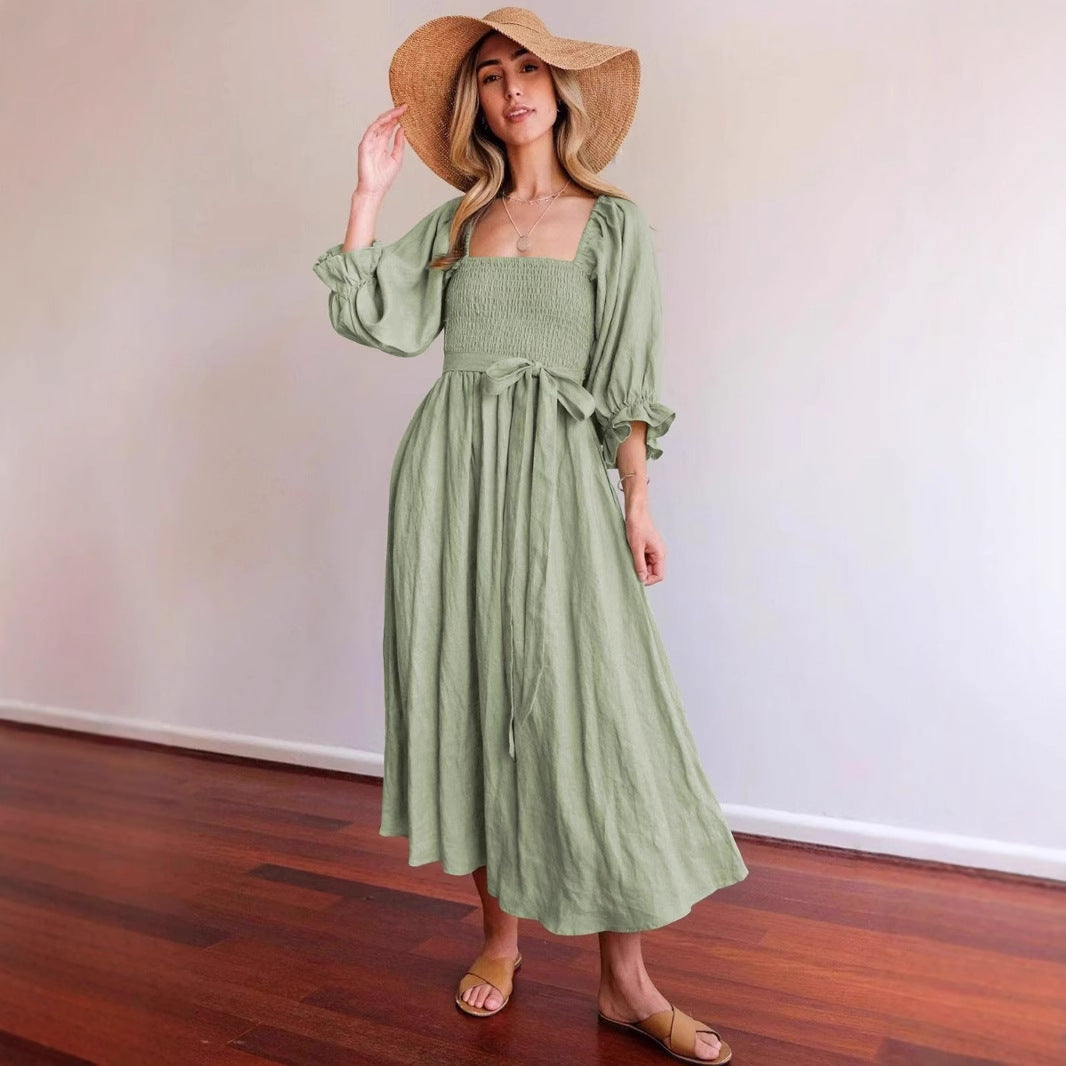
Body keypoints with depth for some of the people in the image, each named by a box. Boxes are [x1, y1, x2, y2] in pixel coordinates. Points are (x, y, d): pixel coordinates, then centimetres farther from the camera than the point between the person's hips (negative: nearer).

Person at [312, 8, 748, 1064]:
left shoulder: (611, 221, 9)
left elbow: (626, 378, 2)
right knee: (471, 696, 5)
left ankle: (624, 979, 6)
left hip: (556, 472, -3)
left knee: (584, 706, -6)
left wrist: (638, 501, -6)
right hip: (452, 468, 3)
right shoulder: (455, 221, 16)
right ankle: (500, 932, 22)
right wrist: (368, 189, 4)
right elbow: (375, 318, 3)